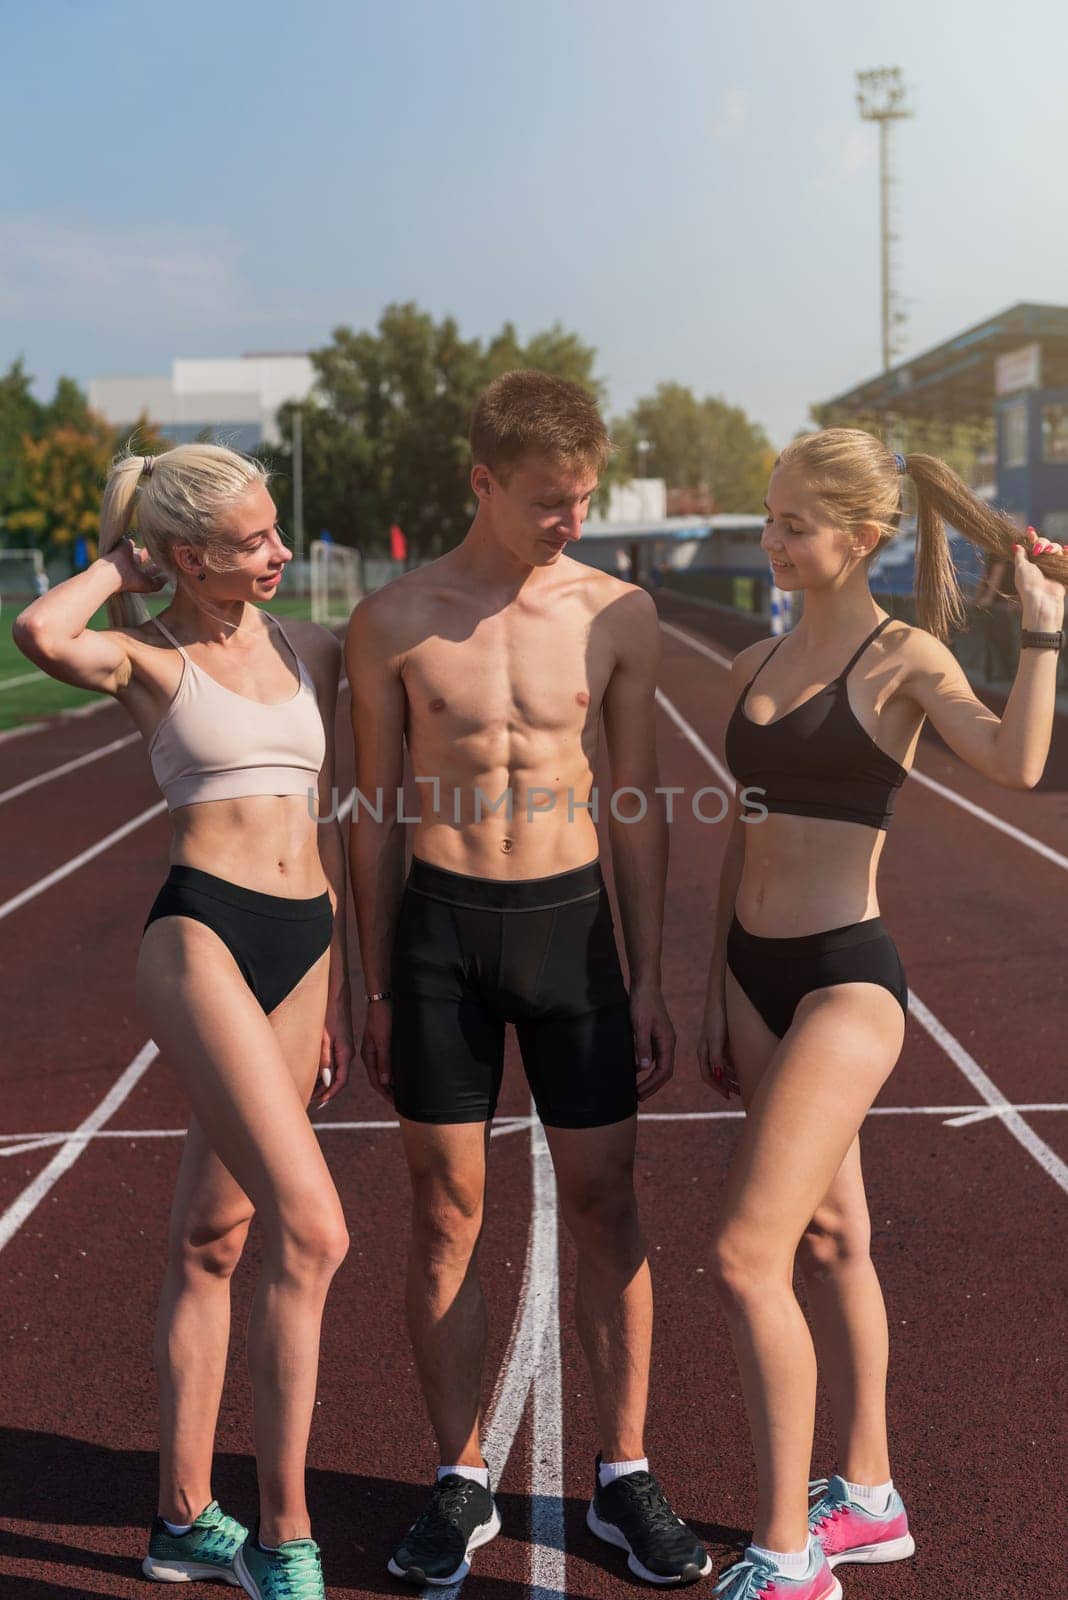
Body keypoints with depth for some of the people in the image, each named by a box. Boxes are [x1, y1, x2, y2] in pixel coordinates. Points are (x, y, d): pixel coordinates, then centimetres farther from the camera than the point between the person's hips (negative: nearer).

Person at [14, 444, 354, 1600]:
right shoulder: (150, 659, -1)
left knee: (212, 1238, 13)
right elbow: (42, 634, -26)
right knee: (312, 1228, -15)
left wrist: (340, 987, 17)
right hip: (200, 934, -5)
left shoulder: (311, 651, 14)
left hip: (303, 944, 6)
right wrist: (118, 565, -5)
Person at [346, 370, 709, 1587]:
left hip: (570, 921, 1)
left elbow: (637, 805, 5)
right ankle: (462, 1483, 22)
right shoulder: (392, 622, -2)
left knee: (603, 1204, 6)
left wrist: (648, 981, 3)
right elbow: (372, 813, 4)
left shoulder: (617, 612, 1)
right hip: (438, 927, -1)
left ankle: (622, 1478, 22)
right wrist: (375, 990, 4)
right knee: (445, 1211, 6)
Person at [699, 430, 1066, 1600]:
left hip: (845, 979, -7)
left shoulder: (903, 659, -9)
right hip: (756, 974, 7)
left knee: (747, 1257, -12)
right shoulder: (756, 668, 10)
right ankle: (864, 1499, 33)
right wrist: (715, 990, 15)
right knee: (828, 1240, 17)